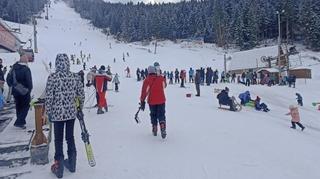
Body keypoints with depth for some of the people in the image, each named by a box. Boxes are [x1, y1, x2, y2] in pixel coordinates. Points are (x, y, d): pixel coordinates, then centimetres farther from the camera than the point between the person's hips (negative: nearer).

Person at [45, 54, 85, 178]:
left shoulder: (52, 77, -12)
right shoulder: (75, 76, -4)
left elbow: (49, 97, -11)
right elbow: (81, 95, 1)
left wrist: (48, 112, 1)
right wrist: (80, 107, 17)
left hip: (57, 113, -3)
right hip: (71, 112, 3)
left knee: (58, 139, 10)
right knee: (70, 137, 16)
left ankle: (59, 167, 18)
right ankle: (71, 164, 30)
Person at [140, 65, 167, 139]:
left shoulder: (147, 80, -9)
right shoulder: (161, 78, -3)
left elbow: (144, 91, -9)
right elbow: (164, 86, 17)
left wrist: (142, 101, -3)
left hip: (152, 101, 0)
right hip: (161, 100, 0)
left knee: (153, 115, 17)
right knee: (161, 115, 3)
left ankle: (154, 130, 23)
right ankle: (163, 129, -15)